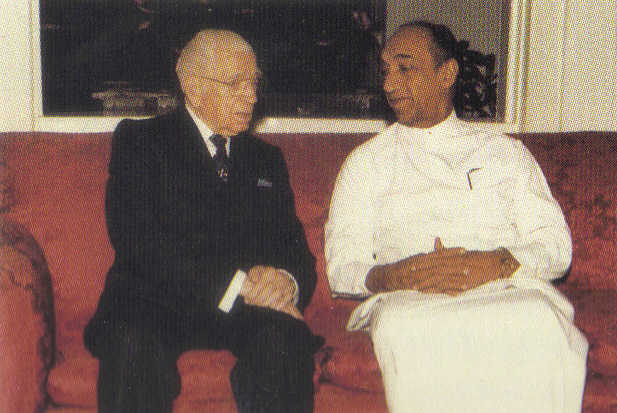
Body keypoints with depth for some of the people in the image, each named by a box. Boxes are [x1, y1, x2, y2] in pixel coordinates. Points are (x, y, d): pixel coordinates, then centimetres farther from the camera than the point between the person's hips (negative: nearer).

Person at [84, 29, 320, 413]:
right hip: (154, 299, -3)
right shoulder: (138, 140, 8)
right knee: (132, 344, -35)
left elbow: (297, 251, 15)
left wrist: (286, 281, -11)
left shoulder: (267, 159, 23)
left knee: (284, 339, -30)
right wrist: (236, 285, -16)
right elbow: (139, 241, -8)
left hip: (250, 307, 3)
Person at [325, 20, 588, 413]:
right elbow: (342, 266, 10)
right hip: (408, 300, 0)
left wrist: (495, 264, -13)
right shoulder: (366, 162, 20)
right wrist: (391, 275, -14)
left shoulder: (506, 153, 21)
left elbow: (555, 244, 9)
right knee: (402, 330, -37)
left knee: (540, 325, -35)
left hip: (506, 291, 1)